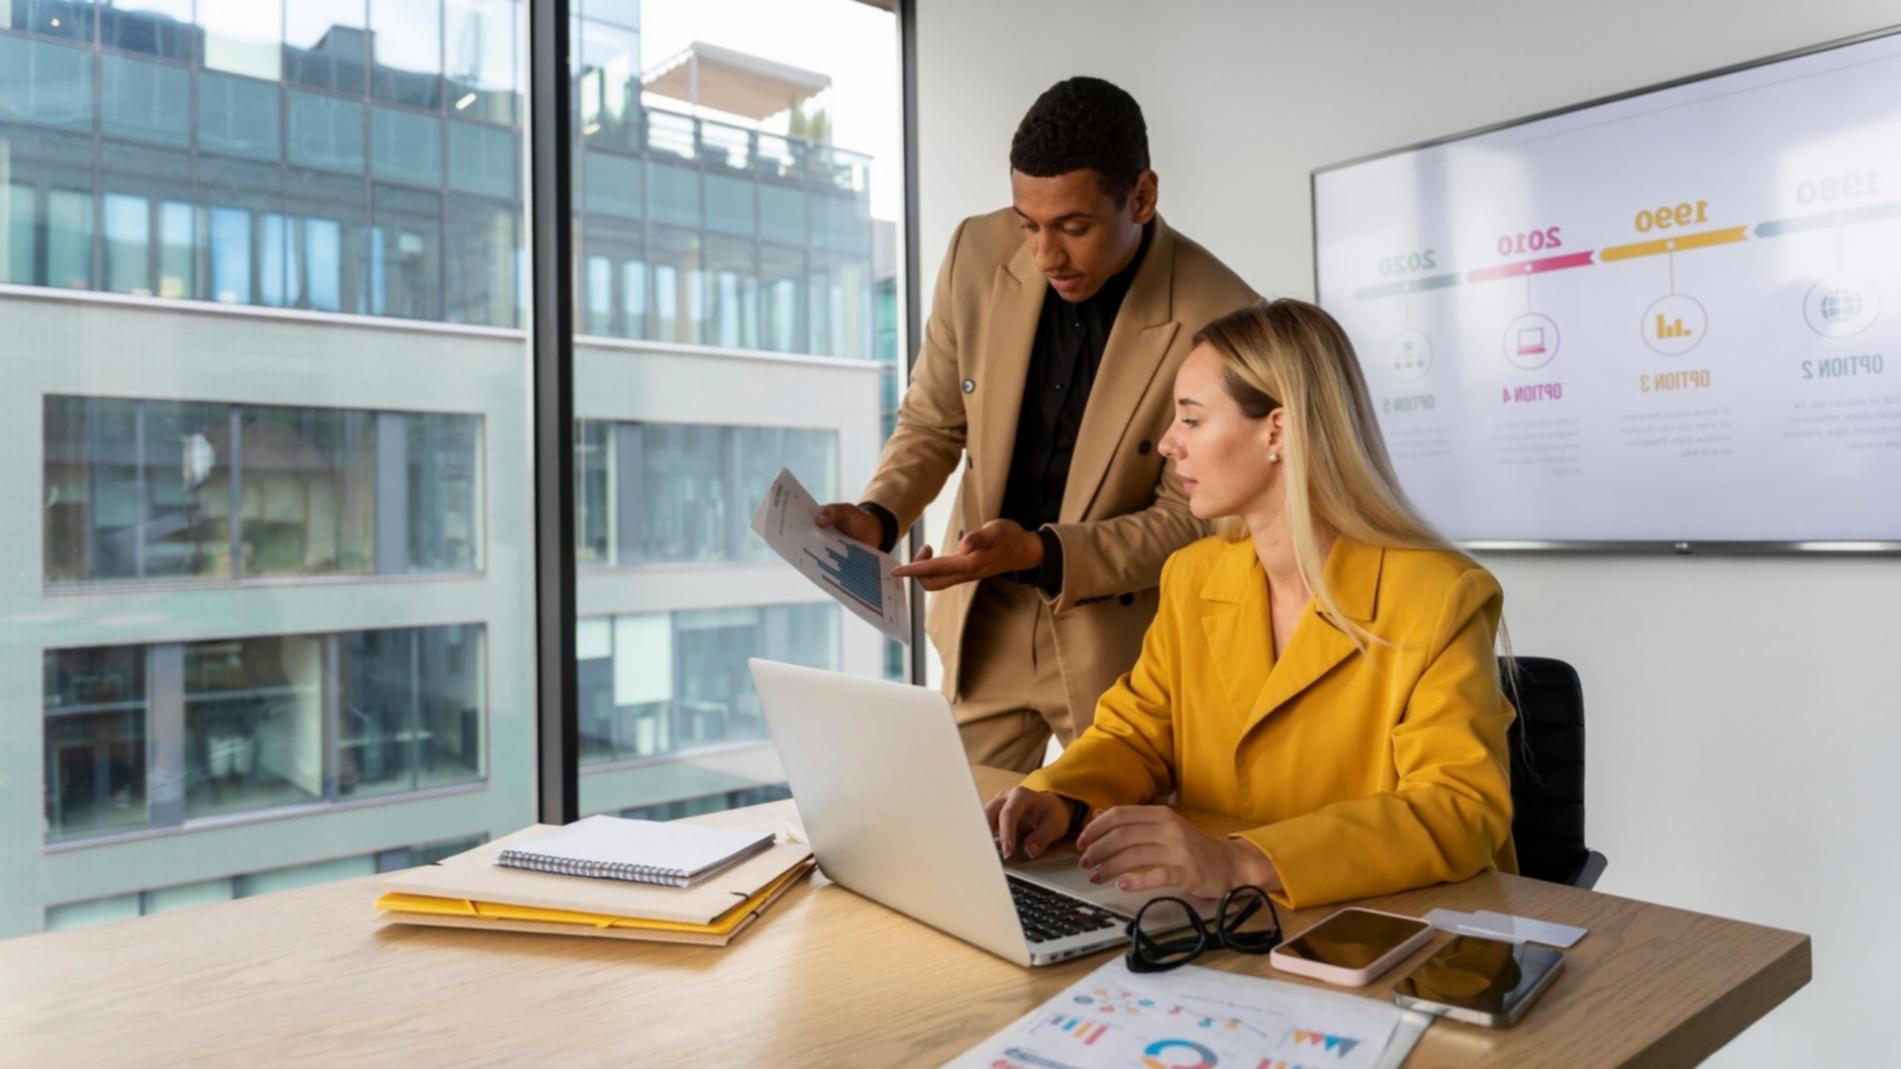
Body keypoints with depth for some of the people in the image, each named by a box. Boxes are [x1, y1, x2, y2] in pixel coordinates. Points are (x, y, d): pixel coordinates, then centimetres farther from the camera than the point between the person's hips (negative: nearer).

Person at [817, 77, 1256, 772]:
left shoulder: (1219, 320, -19)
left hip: (1120, 636, -3)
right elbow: (932, 423, 4)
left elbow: (1191, 517, -12)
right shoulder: (979, 253, -8)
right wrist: (879, 517, -15)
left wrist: (1039, 552, -25)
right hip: (982, 623, 3)